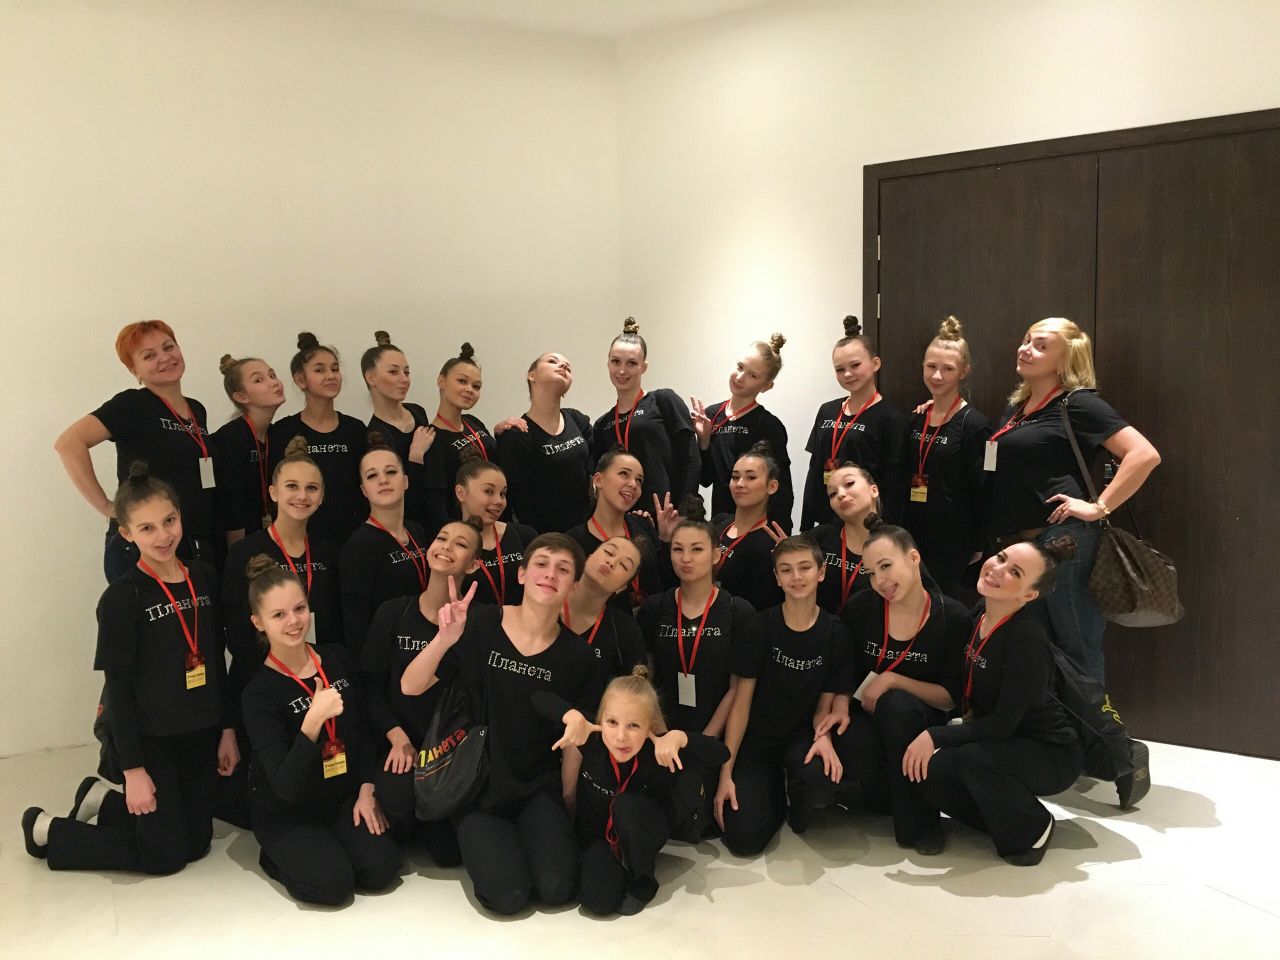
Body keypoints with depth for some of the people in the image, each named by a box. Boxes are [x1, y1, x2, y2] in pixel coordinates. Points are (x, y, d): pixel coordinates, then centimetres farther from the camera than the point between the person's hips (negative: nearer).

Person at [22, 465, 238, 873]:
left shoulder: (202, 578, 2)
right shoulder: (122, 598, -15)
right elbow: (118, 687, -14)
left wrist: (227, 728, 8)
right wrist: (133, 769, -14)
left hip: (199, 734, 6)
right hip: (148, 739, -6)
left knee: (196, 842, 14)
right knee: (167, 855, 4)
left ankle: (102, 800, 34)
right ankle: (48, 830, 23)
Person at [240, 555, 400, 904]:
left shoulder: (338, 659, -4)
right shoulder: (259, 692, -18)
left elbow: (363, 730, 9)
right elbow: (285, 786, -26)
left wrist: (367, 791, -1)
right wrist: (313, 720, -38)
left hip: (343, 798, 4)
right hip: (286, 813, -4)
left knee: (382, 868, -14)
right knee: (334, 883, -23)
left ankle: (326, 845, 14)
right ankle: (276, 857, 7)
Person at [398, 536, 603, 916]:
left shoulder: (576, 656, -6)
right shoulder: (480, 625, -11)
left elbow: (579, 733, 7)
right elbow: (410, 687, -12)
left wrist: (580, 723, -19)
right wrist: (445, 639, -31)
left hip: (538, 787, 2)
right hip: (476, 784, -1)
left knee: (557, 888, -17)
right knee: (508, 895, -18)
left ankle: (523, 837, 14)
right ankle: (486, 843, 15)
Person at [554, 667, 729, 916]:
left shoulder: (659, 752, -29)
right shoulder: (586, 739, -27)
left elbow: (721, 754, -33)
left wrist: (679, 736, -47)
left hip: (641, 834, 0)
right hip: (596, 835, 1)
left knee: (626, 804, -34)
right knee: (598, 900, -24)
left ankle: (643, 881, -8)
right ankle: (619, 866, 11)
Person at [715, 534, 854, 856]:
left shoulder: (835, 634, -4)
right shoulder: (760, 627, -9)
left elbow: (823, 706, 2)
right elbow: (741, 702, -7)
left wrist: (823, 736, -22)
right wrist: (725, 773, -11)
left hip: (801, 739, 1)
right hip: (756, 743, 0)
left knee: (822, 777, -36)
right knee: (743, 838, -19)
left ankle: (797, 807, 3)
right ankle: (776, 792, 16)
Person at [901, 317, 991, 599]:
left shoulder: (974, 424, -11)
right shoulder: (915, 419, 7)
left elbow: (981, 491, -10)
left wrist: (979, 546, -7)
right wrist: (900, 531, 10)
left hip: (952, 536, -6)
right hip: (913, 532, 6)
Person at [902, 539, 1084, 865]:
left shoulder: (1028, 640, -26)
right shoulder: (978, 614, -4)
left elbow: (1004, 723, -26)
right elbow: (965, 693, 9)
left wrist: (935, 736, -28)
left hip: (1052, 753, -6)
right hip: (997, 742, 6)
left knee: (974, 759, -34)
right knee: (927, 772, -16)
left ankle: (1032, 830, -4)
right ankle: (1004, 818, 9)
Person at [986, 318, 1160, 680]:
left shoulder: (1078, 404, -7)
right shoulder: (1016, 406, 16)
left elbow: (1145, 454, -16)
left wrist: (1099, 507, -15)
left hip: (1062, 539, -8)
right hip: (1014, 541, 8)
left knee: (1077, 650, 0)